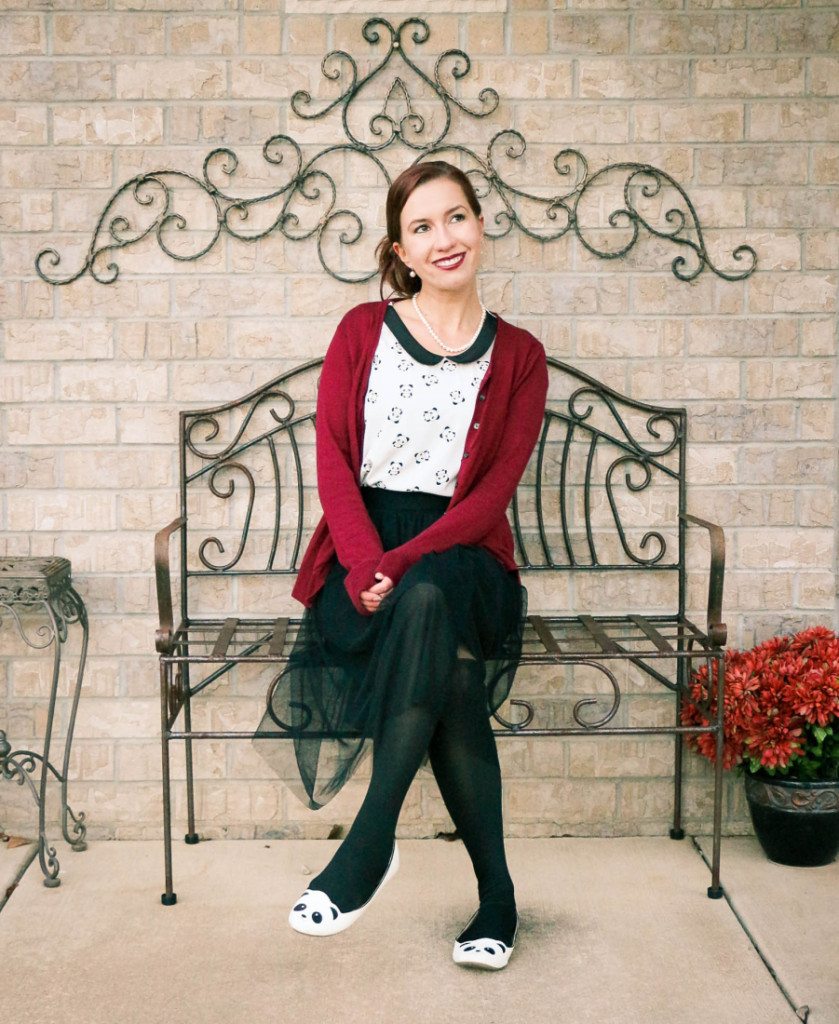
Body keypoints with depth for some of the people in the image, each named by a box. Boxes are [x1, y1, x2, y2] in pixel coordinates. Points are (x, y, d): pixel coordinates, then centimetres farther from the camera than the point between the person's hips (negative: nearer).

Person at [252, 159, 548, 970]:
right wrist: (367, 565, -17)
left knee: (427, 599, -38)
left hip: (459, 557, 0)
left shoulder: (518, 357, 7)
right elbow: (332, 460, 0)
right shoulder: (362, 331, 10)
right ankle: (495, 892, -20)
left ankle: (370, 843, -32)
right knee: (451, 675, -31)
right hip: (362, 558, 1)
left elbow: (494, 490, -4)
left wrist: (404, 565, -19)